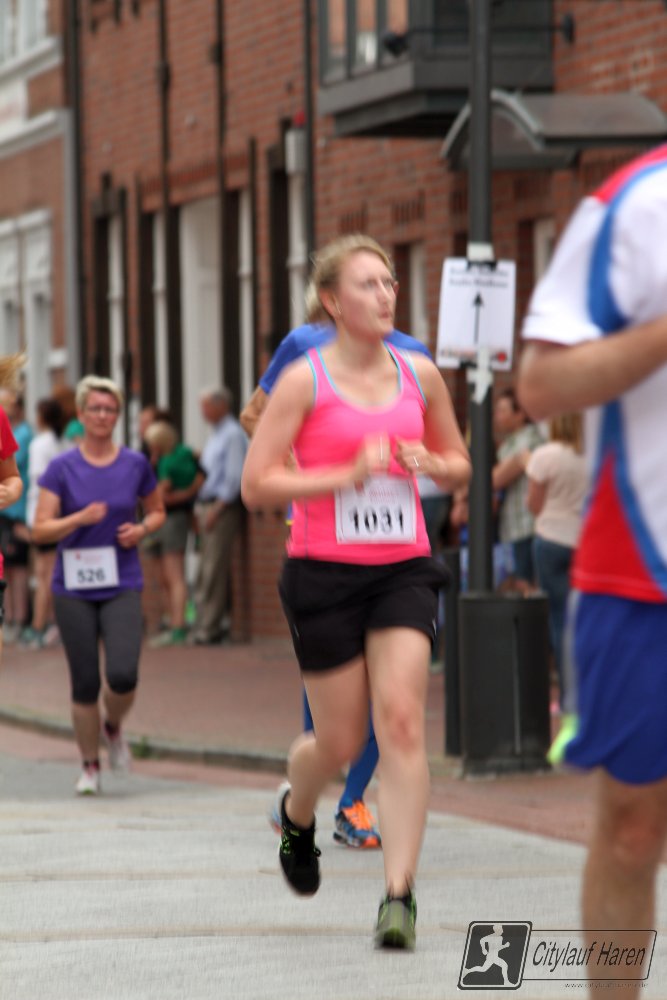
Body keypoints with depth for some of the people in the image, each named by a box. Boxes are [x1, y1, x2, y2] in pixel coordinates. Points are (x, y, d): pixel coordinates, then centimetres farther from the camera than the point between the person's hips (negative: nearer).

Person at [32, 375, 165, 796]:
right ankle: (90, 766, 18)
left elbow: (157, 511, 18)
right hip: (74, 588, 0)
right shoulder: (62, 468, -2)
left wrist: (142, 529, -4)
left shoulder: (135, 465, 3)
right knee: (85, 684, 2)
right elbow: (41, 530, -5)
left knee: (123, 674, -16)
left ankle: (114, 727, 16)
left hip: (122, 586, 0)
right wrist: (80, 518, -21)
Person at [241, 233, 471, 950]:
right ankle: (297, 813, 40)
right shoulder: (305, 380, -6)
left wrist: (428, 463, -5)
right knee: (341, 741, 3)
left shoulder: (419, 375, 6)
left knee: (401, 721, -13)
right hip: (325, 570, -2)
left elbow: (460, 465, 19)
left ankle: (399, 894, -13)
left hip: (403, 568, 3)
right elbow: (256, 485, -9)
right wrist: (348, 475, -19)